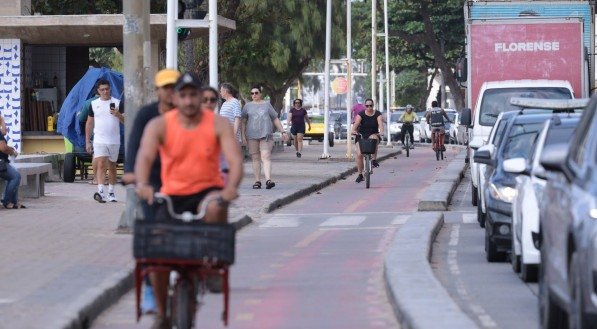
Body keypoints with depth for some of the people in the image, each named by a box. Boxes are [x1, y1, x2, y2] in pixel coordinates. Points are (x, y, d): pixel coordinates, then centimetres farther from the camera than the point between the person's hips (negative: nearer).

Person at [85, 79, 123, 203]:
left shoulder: (117, 103, 4)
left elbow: (125, 121, 4)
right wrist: (87, 141, 6)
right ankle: (100, 192, -25)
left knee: (112, 167, 10)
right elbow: (89, 123, 10)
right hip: (99, 141, -1)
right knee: (101, 165, -14)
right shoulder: (94, 104, 6)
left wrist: (118, 115, -17)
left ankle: (111, 193, 21)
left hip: (114, 141, 1)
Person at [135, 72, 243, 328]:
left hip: (207, 190, -1)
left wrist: (231, 187, -37)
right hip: (172, 196, 1)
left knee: (215, 206, -38)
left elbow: (235, 159, -15)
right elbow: (145, 156, -19)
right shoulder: (159, 125, -4)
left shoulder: (218, 125, -4)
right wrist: (142, 184, -40)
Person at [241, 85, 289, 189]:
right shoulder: (248, 106, 12)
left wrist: (283, 132, 10)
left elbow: (275, 119, 16)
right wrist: (243, 136, 0)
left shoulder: (267, 105, 13)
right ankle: (257, 181, 5)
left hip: (265, 135, -1)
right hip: (252, 136, 1)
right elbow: (243, 122, 10)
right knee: (255, 158, 2)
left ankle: (268, 180, -25)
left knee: (266, 156, -14)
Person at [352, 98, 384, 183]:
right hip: (361, 136, 1)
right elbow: (356, 123, -22)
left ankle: (374, 160, -27)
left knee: (374, 138, -38)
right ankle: (360, 175, 3)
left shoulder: (377, 114, -4)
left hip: (373, 135, -1)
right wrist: (353, 130, -43)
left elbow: (380, 123, -21)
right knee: (359, 154, -12)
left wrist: (381, 132, -42)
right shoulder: (361, 114, -5)